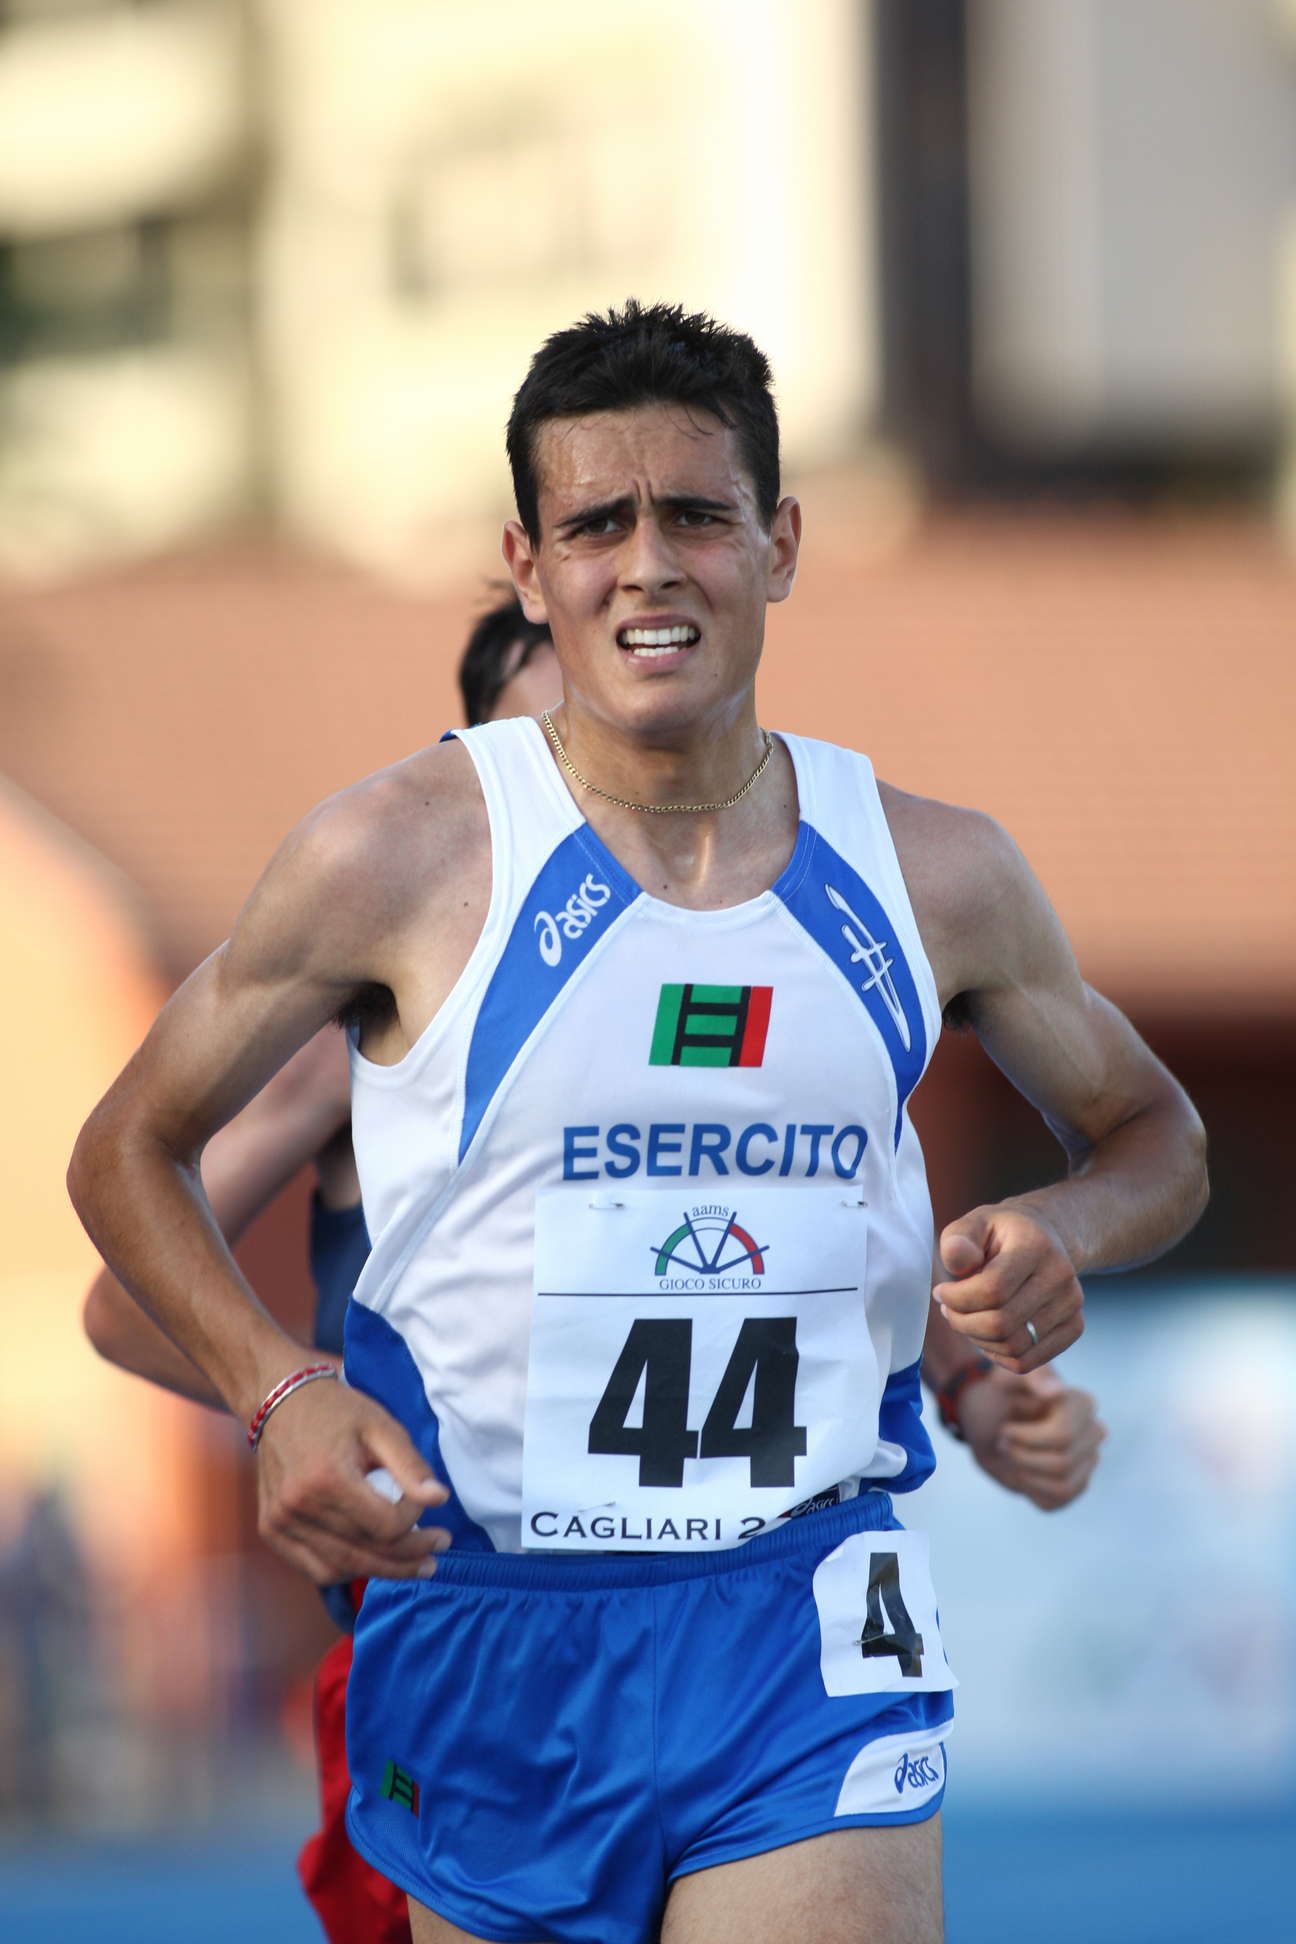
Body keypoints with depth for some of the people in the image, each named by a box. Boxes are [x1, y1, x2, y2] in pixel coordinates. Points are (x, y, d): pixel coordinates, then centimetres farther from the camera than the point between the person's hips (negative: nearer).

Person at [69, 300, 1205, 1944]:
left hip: (806, 1640, 1)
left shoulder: (935, 875, 2)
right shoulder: (401, 856, -6)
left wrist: (1064, 1233, -5)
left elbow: (1152, 1131, 19)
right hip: (485, 1638, -1)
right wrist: (275, 1394, -13)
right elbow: (129, 1150, 5)